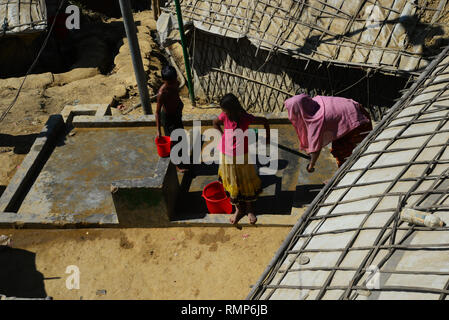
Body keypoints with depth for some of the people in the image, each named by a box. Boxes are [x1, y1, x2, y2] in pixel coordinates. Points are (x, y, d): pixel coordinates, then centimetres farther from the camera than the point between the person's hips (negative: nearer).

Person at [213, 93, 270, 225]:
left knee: (246, 183, 13)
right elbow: (215, 123, 10)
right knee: (233, 184, 14)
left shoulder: (245, 118, -20)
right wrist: (223, 135, 4)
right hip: (227, 156, 2)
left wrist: (267, 137, 2)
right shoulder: (224, 117, -13)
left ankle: (250, 209, 35)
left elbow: (264, 121, -5)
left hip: (242, 155, -2)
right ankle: (239, 209, 34)